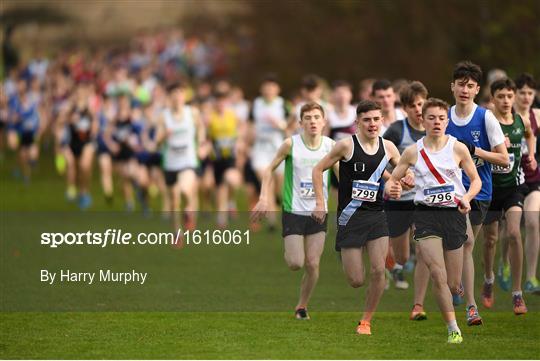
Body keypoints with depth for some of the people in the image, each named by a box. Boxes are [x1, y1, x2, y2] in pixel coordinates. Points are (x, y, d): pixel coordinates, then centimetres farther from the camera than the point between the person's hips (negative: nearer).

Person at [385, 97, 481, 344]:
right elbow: (392, 179, 9)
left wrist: (467, 198, -12)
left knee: (453, 285, 3)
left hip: (453, 213, 1)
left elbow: (476, 179, 8)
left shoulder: (458, 148, 2)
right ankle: (453, 330, -11)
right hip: (425, 214, -1)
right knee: (438, 275, -19)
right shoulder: (413, 152, 2)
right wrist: (391, 189, -15)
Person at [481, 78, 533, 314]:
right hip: (490, 186, -1)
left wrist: (531, 155, 16)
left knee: (514, 233, -15)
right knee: (490, 239, 10)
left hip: (513, 185, 2)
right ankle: (488, 280, 39)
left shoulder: (521, 122, 1)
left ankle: (517, 294, -11)